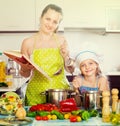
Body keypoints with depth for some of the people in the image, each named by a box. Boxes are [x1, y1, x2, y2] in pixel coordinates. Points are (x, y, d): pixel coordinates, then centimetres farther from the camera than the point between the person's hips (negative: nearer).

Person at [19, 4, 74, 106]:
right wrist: (25, 69, -12)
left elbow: (70, 70, 11)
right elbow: (25, 74, 8)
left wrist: (66, 57, -6)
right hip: (36, 94, -1)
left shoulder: (61, 40, 3)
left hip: (61, 90, 1)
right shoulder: (28, 42, 0)